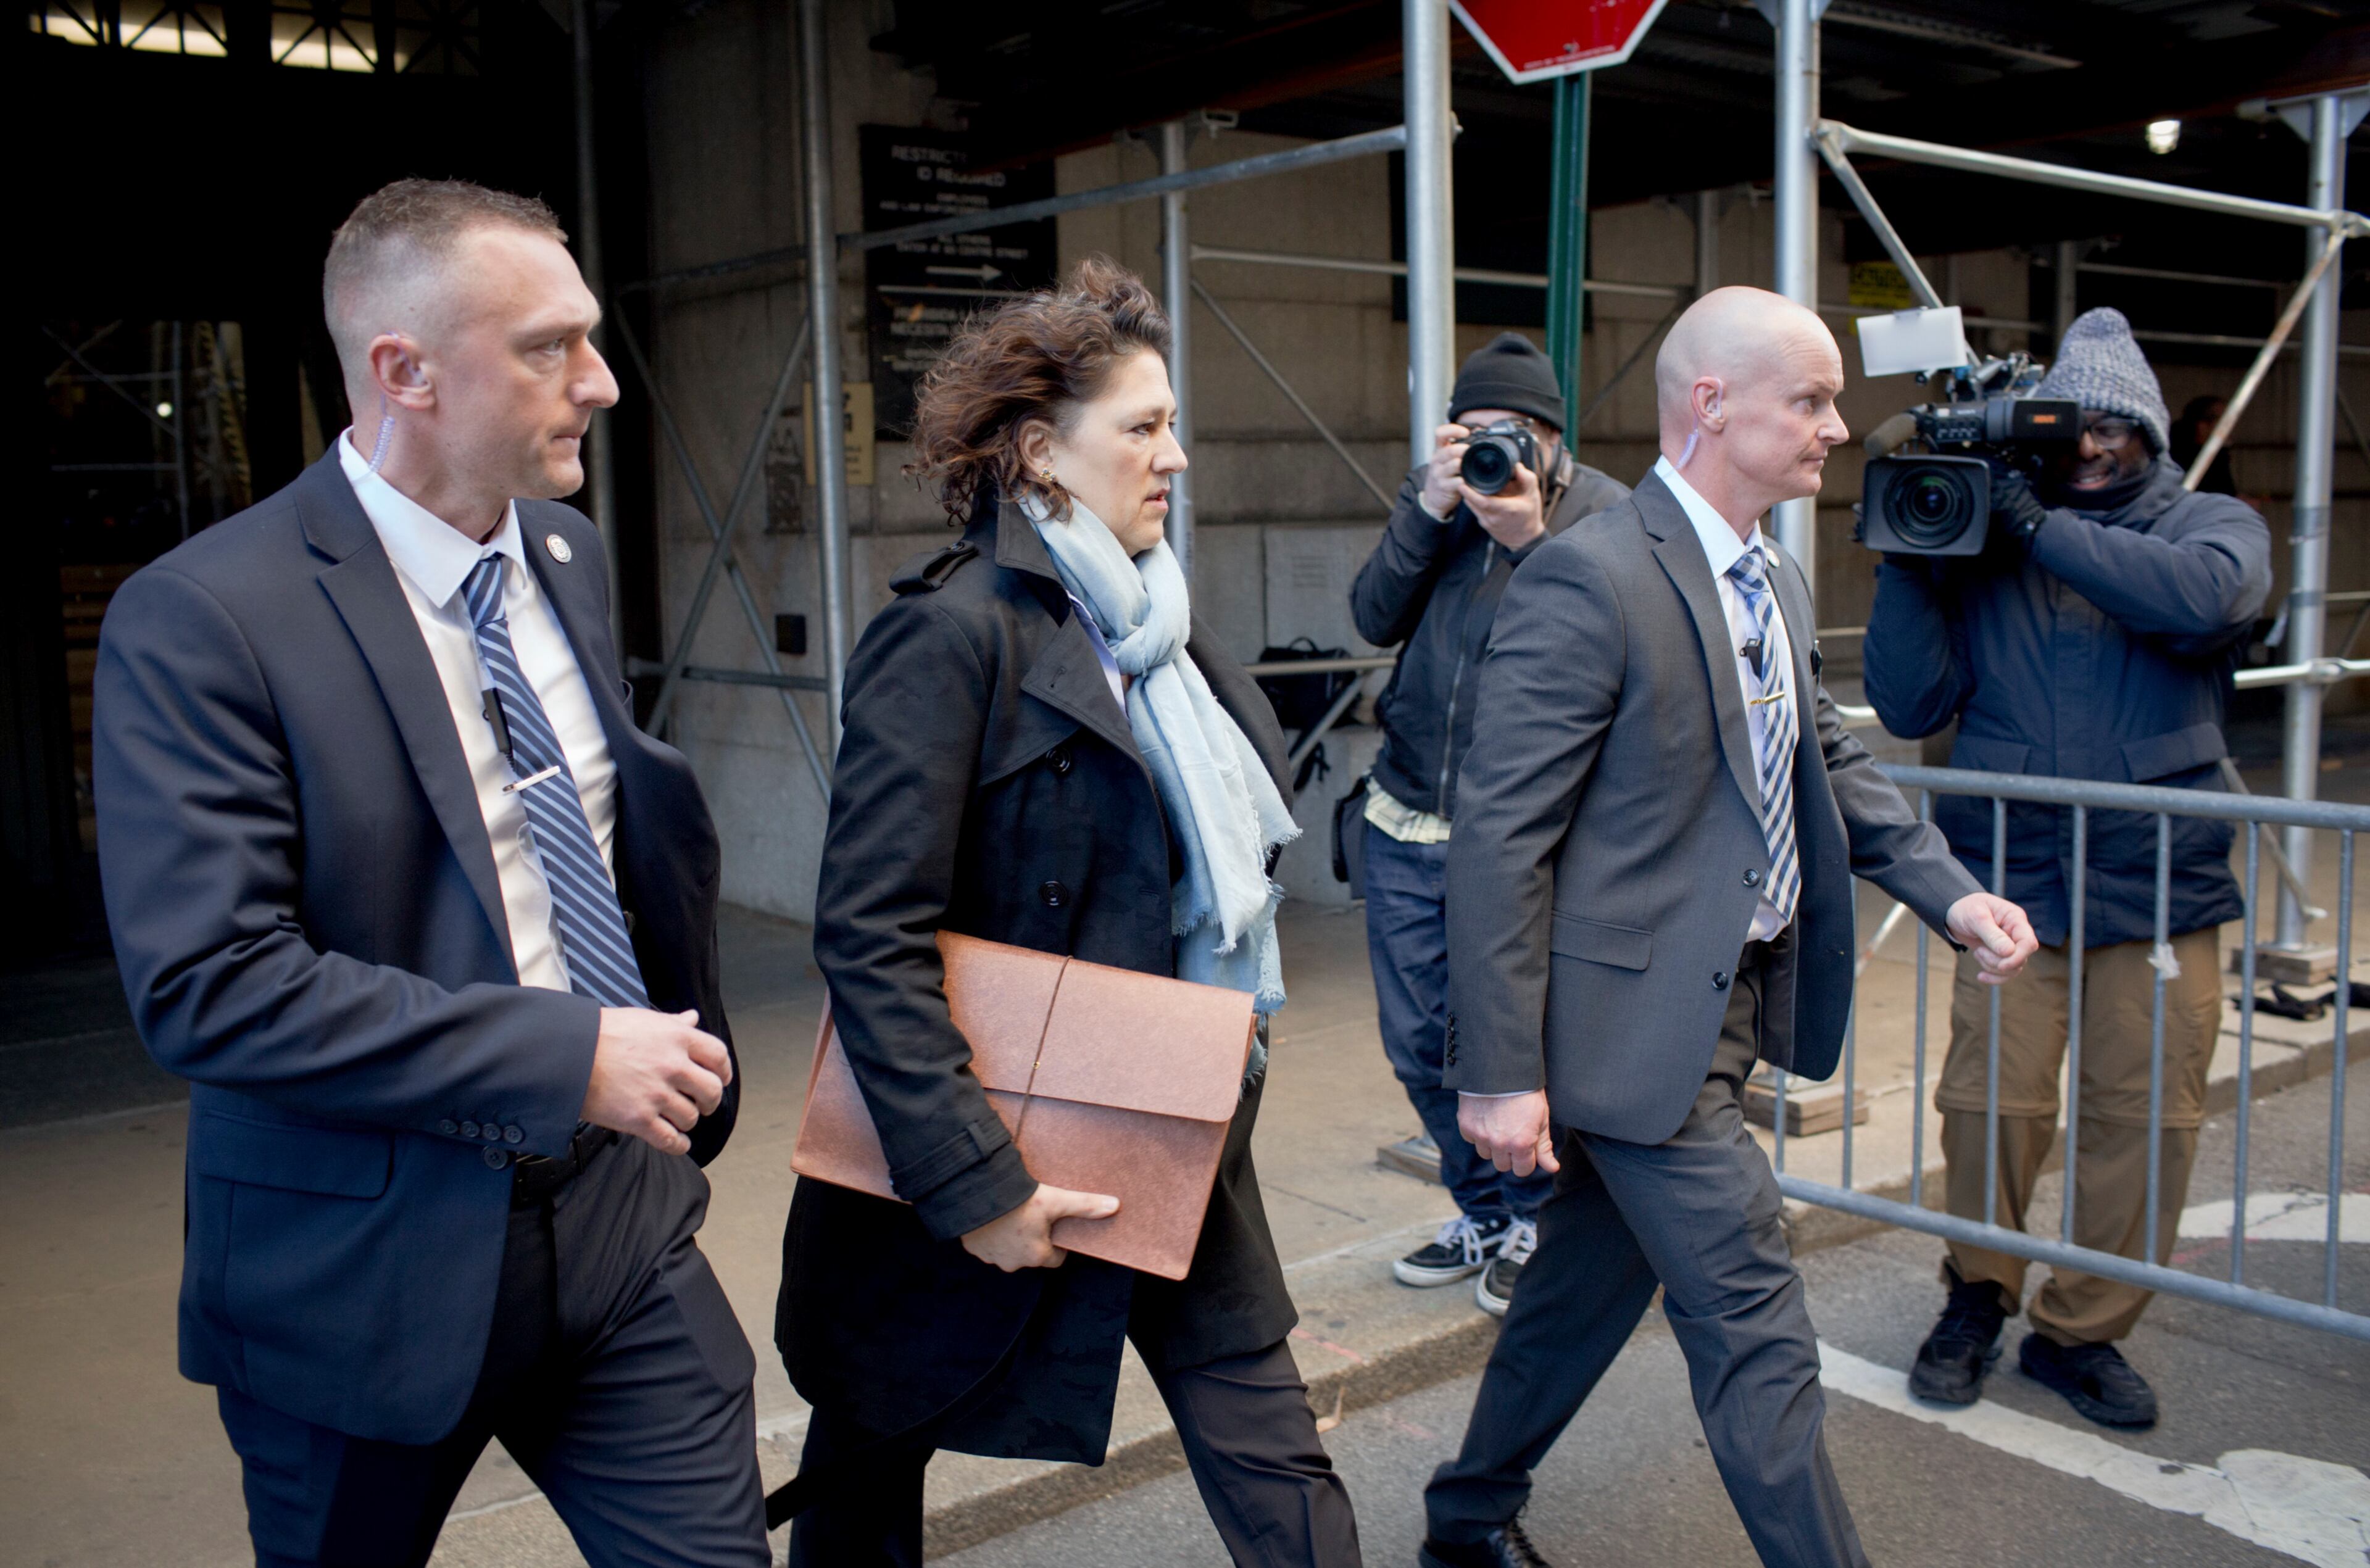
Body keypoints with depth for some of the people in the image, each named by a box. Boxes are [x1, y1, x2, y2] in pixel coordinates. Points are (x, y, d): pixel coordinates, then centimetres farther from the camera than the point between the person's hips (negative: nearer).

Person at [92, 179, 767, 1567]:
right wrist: (566, 1056, -25)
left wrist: (681, 1059, 7)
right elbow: (206, 983, -23)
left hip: (621, 1215, 5)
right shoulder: (202, 621, -17)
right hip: (373, 1262, -4)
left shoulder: (570, 558, 6)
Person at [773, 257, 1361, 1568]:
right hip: (993, 1150, -7)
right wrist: (973, 1183, -25)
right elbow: (867, 936, -23)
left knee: (1271, 1453, 9)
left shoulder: (1151, 627, 8)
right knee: (872, 1457, 16)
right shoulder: (952, 634, -18)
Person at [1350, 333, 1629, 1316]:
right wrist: (1427, 512, -15)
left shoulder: (1605, 516, -5)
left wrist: (1528, 540, -25)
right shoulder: (1437, 497, 7)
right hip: (1407, 820, 5)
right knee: (1418, 1044, 13)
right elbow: (1374, 620, -4)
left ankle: (1534, 1223, 28)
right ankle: (1482, 1215, 35)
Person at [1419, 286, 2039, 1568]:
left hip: (1724, 1008, 10)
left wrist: (1952, 893, 5)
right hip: (1637, 1020, -10)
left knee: (1589, 1280, 21)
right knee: (1755, 1329, -2)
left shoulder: (1777, 584, 10)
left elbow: (1832, 765, 20)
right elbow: (1499, 837, -21)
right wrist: (1500, 1070, -21)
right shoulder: (1590, 579, -19)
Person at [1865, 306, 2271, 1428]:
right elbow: (1911, 706, 0)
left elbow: (2209, 595, -19)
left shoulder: (2214, 525, 7)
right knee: (1989, 1104, -3)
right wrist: (1911, 565, -11)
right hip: (2012, 880, 0)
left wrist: (2044, 530, -21)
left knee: (2146, 1117, 4)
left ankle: (2082, 1329, 23)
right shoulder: (1982, 547, 6)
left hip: (2160, 889, 1)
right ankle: (1978, 1296, 24)